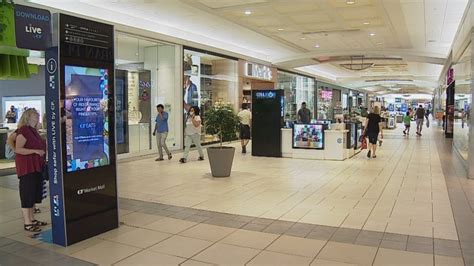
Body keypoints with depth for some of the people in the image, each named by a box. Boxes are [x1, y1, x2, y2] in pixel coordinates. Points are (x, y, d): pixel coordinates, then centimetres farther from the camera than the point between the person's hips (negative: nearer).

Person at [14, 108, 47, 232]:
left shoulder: (33, 130, 14)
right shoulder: (23, 130, -13)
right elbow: (18, 149, -21)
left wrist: (44, 147, 15)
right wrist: (35, 151, -26)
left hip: (36, 166, 9)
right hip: (27, 167, -9)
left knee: (34, 193, 14)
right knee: (27, 194, -4)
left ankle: (32, 219, 25)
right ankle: (27, 223, 3)